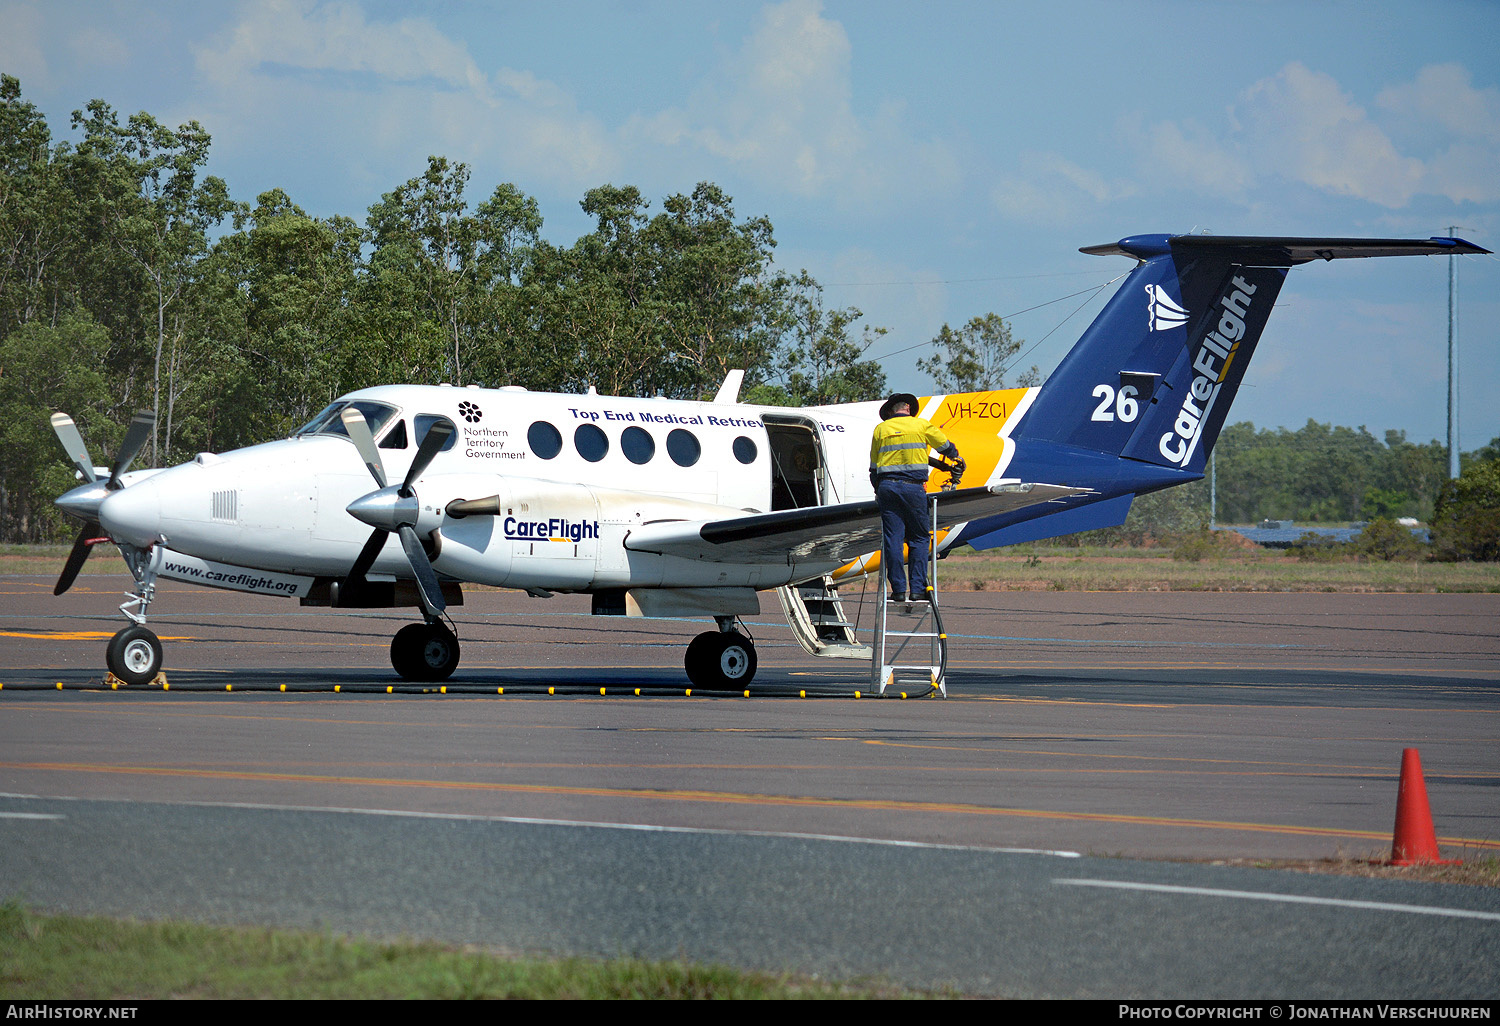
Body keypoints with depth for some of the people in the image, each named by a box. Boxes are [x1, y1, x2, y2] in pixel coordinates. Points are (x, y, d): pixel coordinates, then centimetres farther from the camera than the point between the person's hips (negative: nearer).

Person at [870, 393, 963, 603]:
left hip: (886, 486, 2)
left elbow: (874, 468, 15)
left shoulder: (880, 429, 13)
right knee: (919, 538, 4)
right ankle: (918, 589, -2)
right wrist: (957, 458, 42)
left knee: (892, 539, 3)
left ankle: (898, 589, 0)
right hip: (913, 486, -2)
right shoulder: (921, 425, 6)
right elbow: (945, 446, 21)